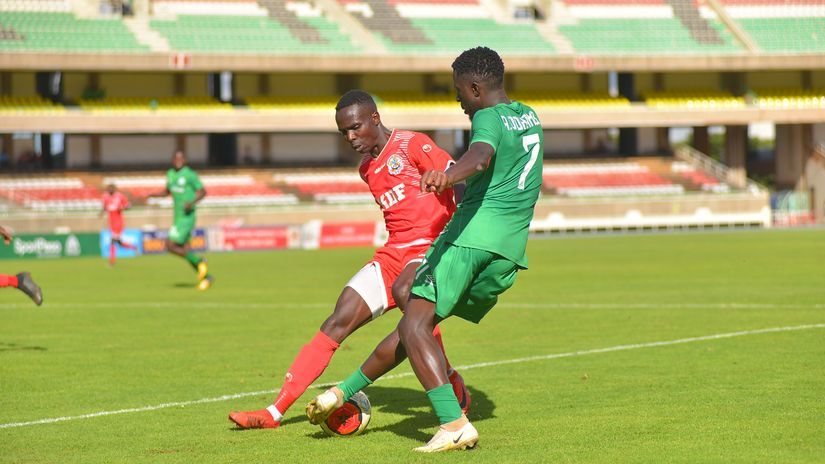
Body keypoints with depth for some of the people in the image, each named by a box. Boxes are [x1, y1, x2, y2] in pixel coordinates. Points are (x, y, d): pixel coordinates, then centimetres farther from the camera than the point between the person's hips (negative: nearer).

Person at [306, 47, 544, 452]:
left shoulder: (489, 118, -4)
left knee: (414, 324, -12)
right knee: (418, 322, 17)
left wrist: (448, 174, -49)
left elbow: (481, 156, -29)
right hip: (510, 251, 9)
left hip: (471, 233, -9)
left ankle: (455, 425, -25)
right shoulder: (529, 116, 22)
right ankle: (347, 391, 23)